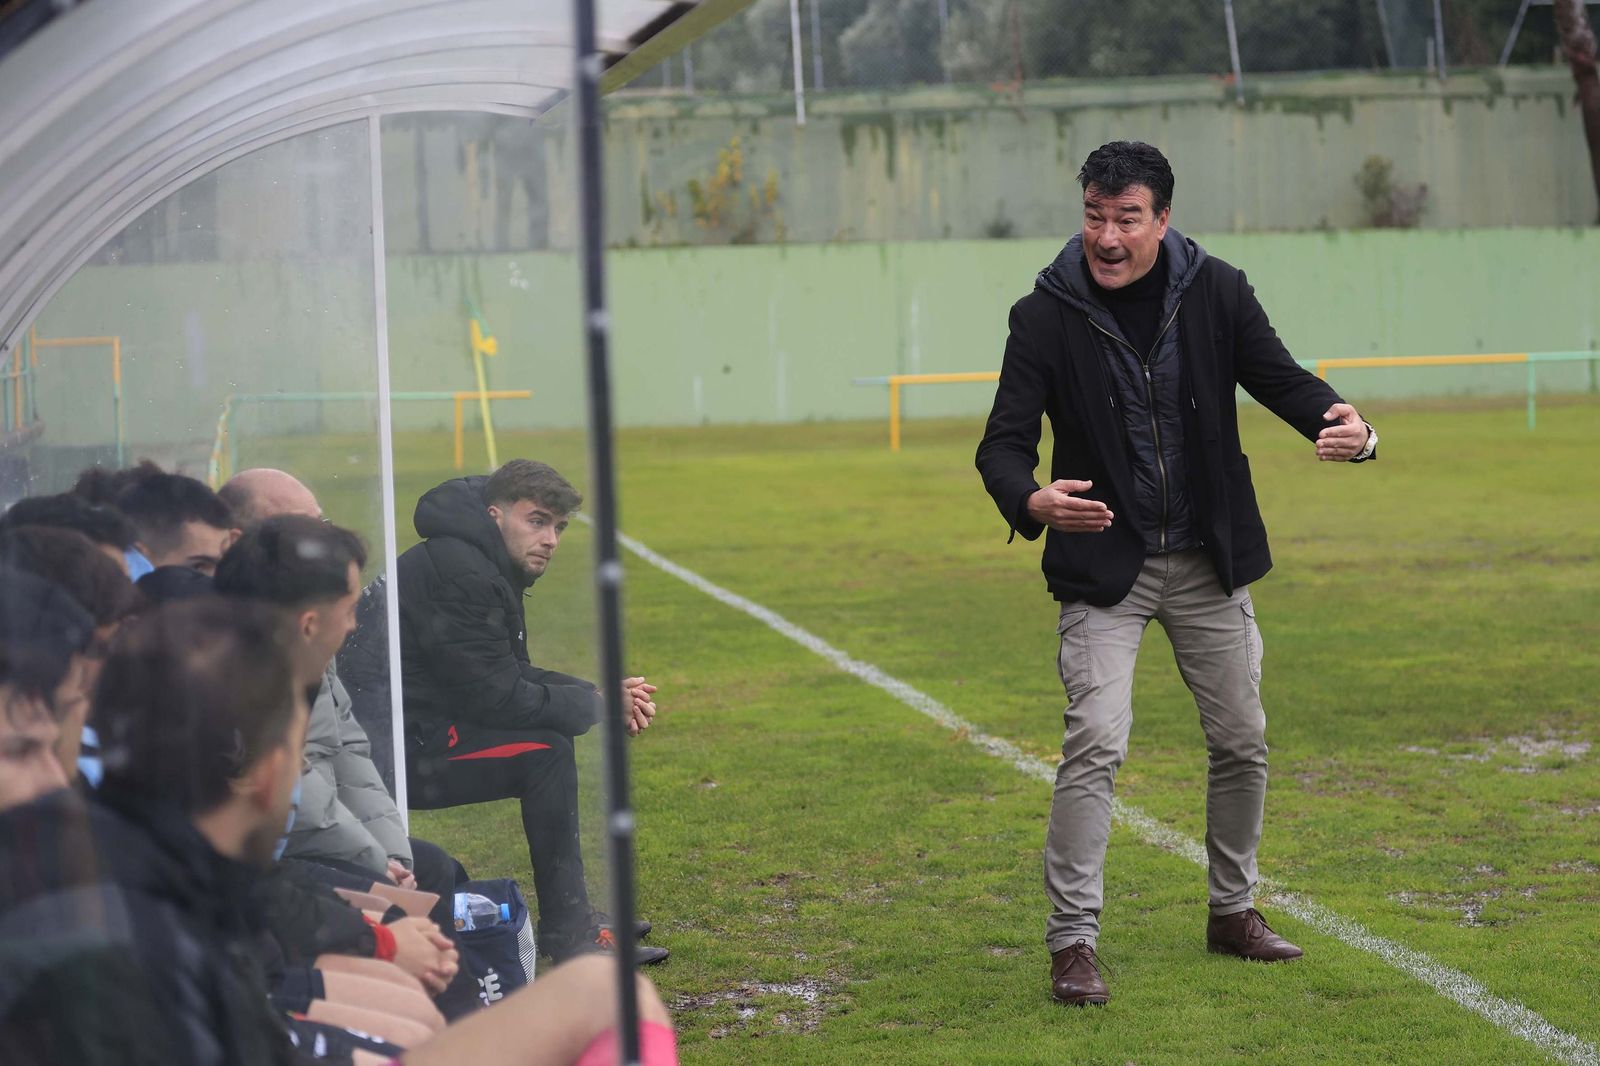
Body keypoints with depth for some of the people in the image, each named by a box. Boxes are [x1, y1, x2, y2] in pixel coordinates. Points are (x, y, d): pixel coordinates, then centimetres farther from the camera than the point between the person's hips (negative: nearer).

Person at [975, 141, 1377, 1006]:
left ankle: (1233, 911, 30)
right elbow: (1003, 441, -12)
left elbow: (1279, 379, 0)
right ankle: (1073, 941, -8)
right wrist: (1033, 501, -35)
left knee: (1241, 740, 10)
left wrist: (1344, 425, -23)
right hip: (1102, 566, -3)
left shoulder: (1216, 292, -3)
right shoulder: (1046, 316, -10)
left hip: (1210, 561, 3)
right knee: (1096, 741, -15)